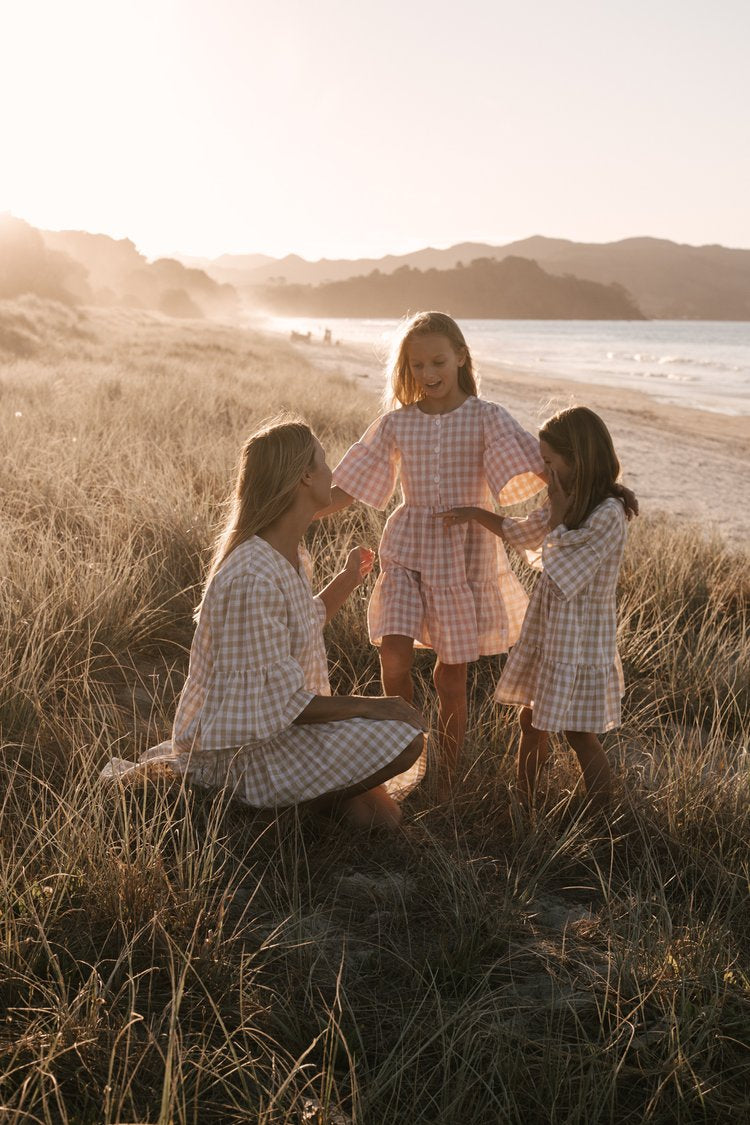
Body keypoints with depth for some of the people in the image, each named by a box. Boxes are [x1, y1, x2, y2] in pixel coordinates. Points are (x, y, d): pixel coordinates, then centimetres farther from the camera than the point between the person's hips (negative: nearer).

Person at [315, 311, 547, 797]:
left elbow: (540, 463, -13)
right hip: (408, 550, 2)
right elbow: (347, 488, 7)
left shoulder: (486, 418, -3)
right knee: (394, 655, -15)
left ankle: (447, 783, 22)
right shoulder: (395, 423, 4)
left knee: (452, 675, 6)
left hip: (465, 552, -1)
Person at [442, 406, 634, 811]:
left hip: (580, 641, -8)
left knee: (579, 733, 4)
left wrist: (558, 514, -18)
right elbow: (522, 533, 20)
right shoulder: (568, 502, 3)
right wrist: (475, 514, 13)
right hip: (546, 631, 8)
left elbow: (559, 576, -23)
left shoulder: (608, 515, -23)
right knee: (531, 720, 16)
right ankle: (523, 804, 32)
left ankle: (602, 819, 21)